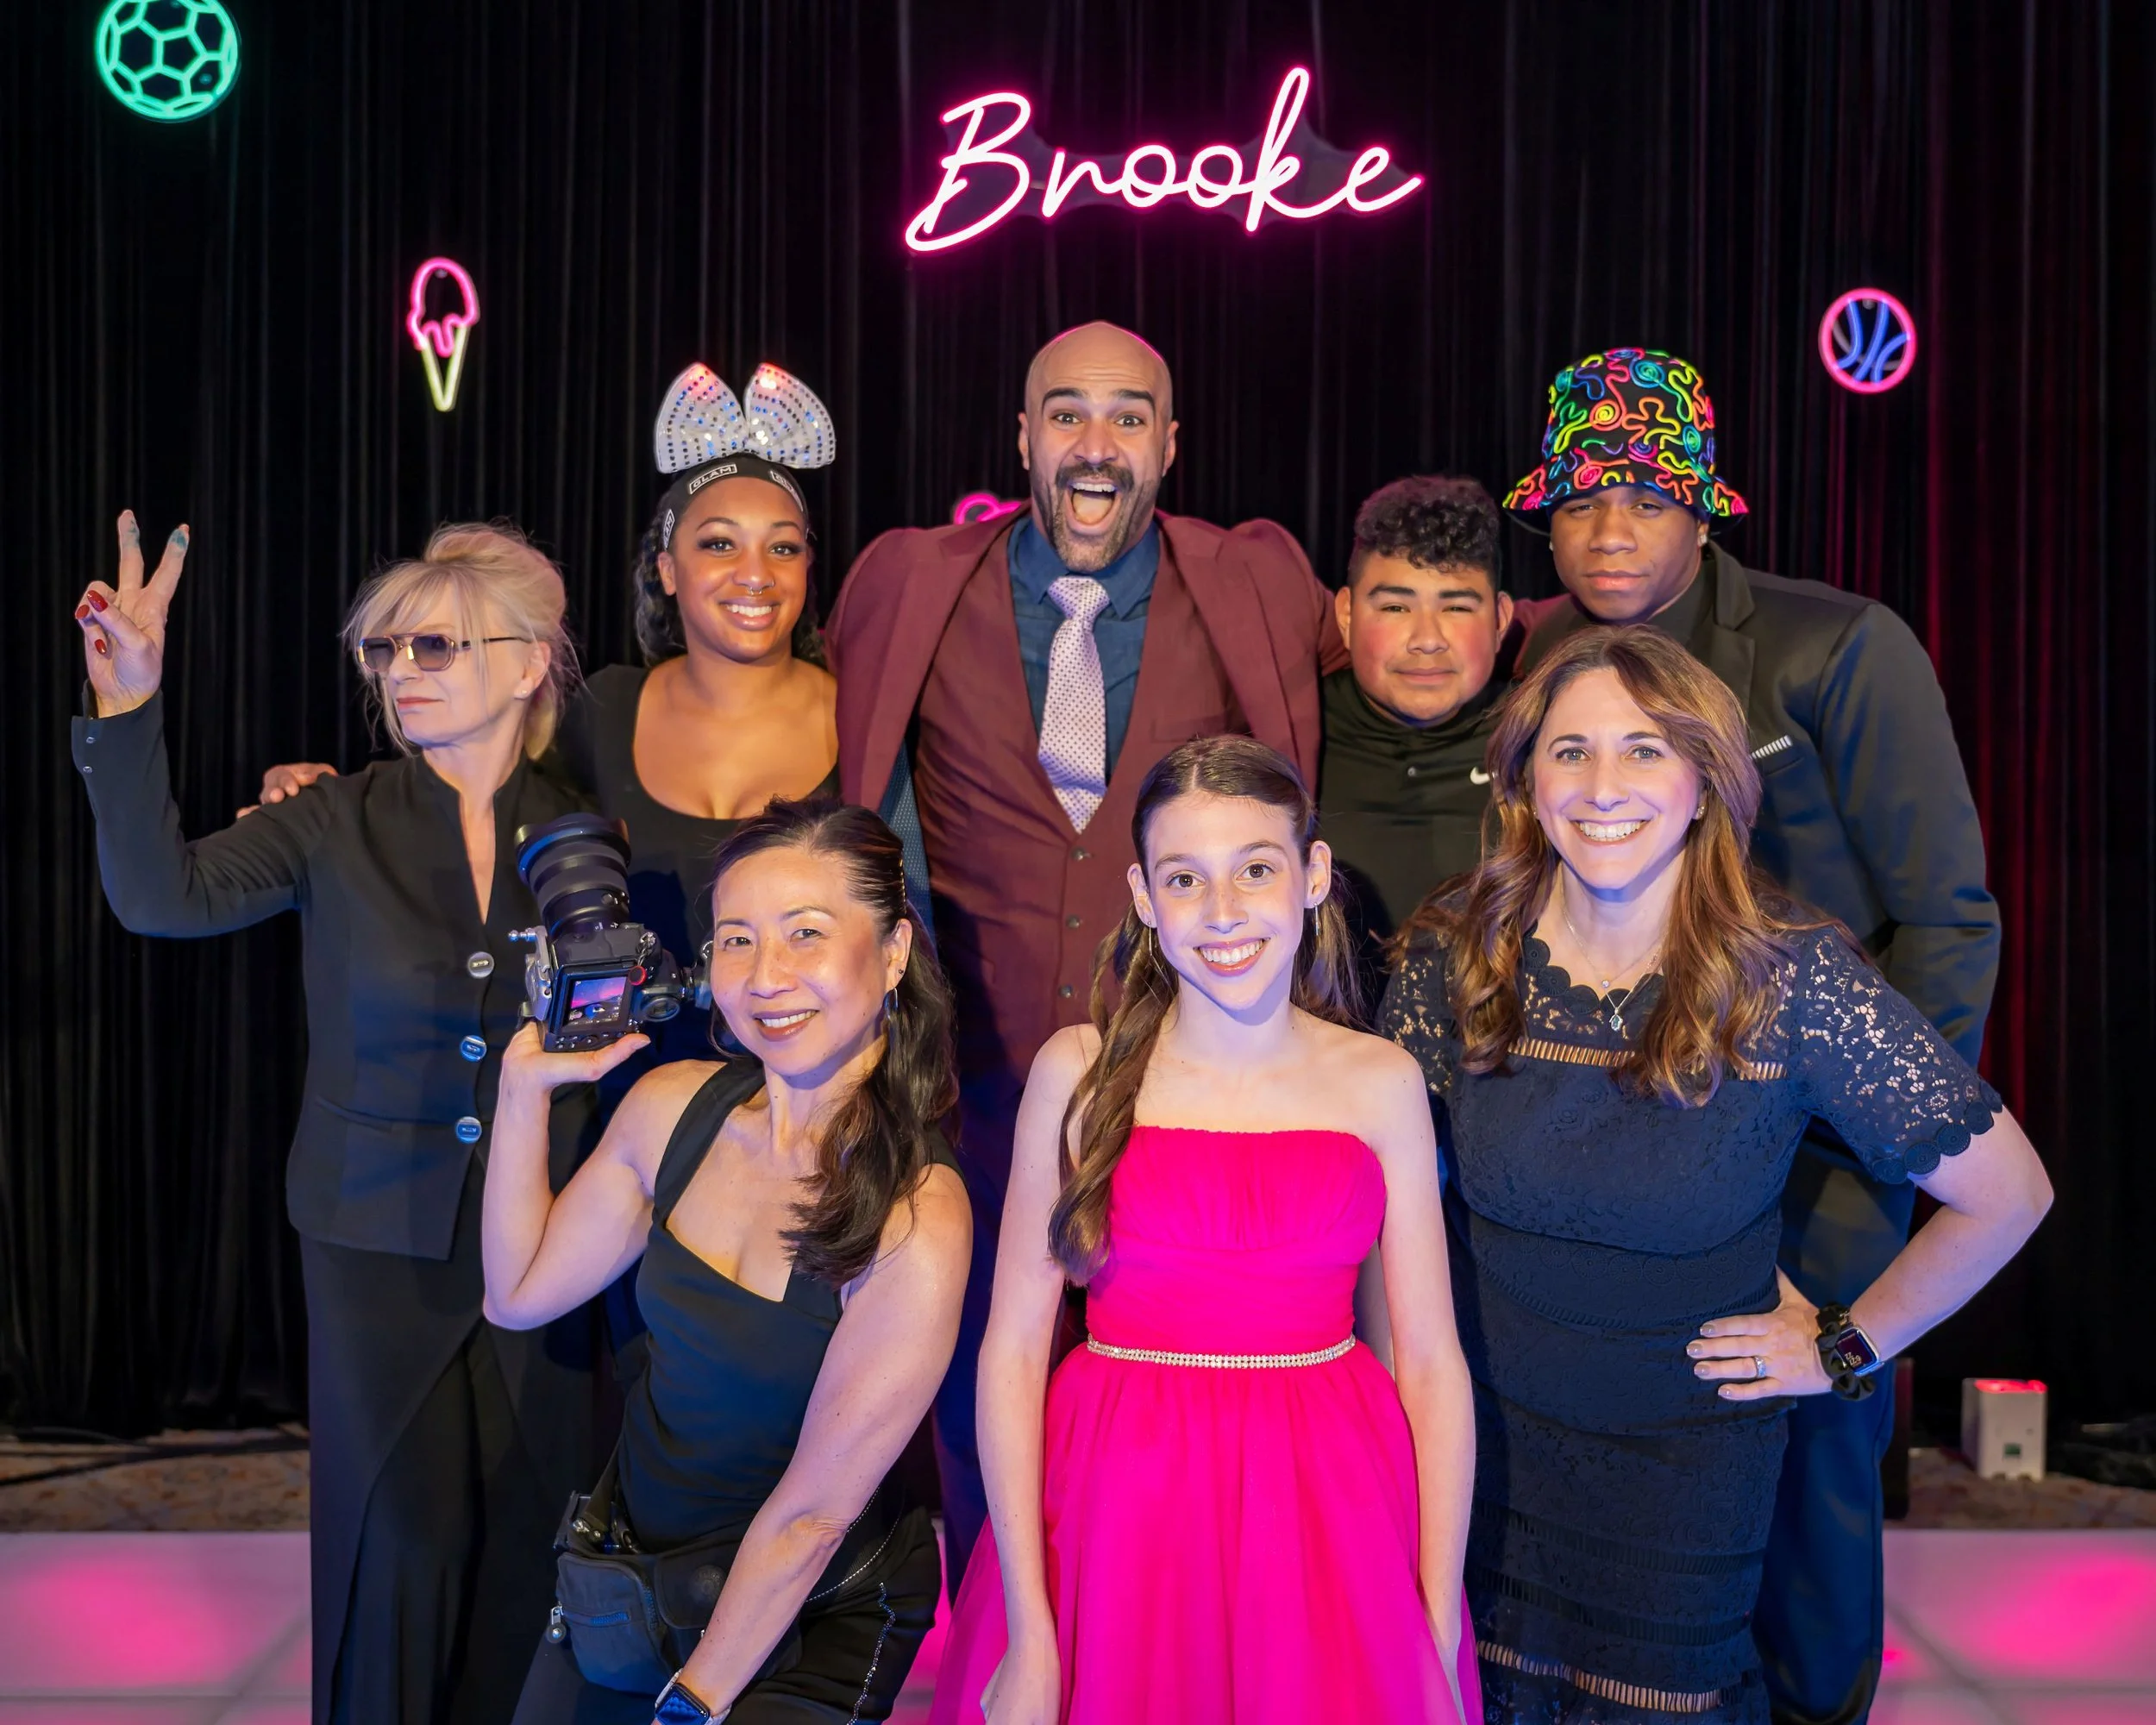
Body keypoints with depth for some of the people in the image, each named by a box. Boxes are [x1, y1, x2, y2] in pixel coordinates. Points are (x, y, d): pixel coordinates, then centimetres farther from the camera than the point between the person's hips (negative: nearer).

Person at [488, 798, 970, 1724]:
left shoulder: (916, 1222, -28)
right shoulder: (671, 1107, -10)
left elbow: (812, 1513, -21)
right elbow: (520, 1294, 2)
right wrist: (525, 1083, -7)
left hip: (812, 1623, -5)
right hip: (632, 1557, 5)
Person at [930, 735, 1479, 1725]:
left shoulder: (1380, 1084, 0)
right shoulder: (1081, 1072, -4)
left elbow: (1429, 1360, 0)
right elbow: (1013, 1347, -4)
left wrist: (1438, 1635, -4)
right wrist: (1030, 1637, -8)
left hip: (1329, 1515, 1)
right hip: (1117, 1515, -1)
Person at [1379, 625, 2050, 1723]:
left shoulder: (1792, 982, -20)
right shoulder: (1454, 960, -12)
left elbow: (2007, 1193, -11)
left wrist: (1846, 1348, -6)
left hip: (1687, 1465, -2)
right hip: (1478, 1438, 2)